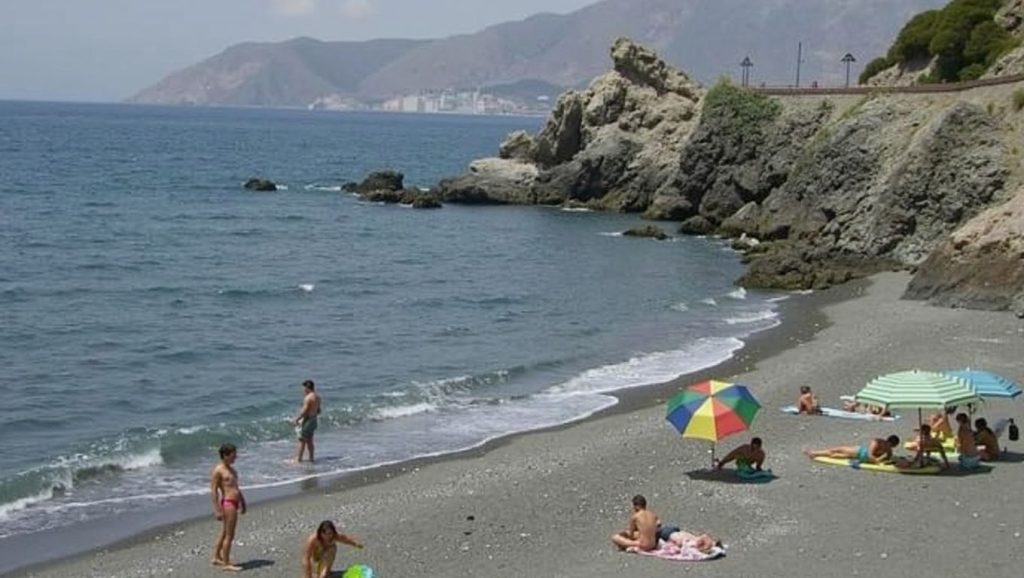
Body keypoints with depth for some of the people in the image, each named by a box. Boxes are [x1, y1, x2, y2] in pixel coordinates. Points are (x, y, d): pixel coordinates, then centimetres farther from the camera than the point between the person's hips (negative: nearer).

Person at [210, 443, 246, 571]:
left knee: (224, 532, 18)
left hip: (234, 502, 10)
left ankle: (216, 558, 28)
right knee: (229, 535, -5)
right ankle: (226, 563, 1)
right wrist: (217, 510, -20)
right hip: (227, 503, -10)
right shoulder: (218, 470, -13)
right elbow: (213, 491, -16)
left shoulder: (230, 468, 15)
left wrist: (242, 502, 26)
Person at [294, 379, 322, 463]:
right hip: (314, 420, 9)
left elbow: (304, 411, -21)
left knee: (302, 440, -2)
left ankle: (299, 458, 1)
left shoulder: (308, 397, -18)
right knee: (309, 440, 16)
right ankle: (311, 458, 19)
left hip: (307, 420, -9)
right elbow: (318, 411, 14)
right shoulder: (317, 397, 8)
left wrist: (297, 419, -14)